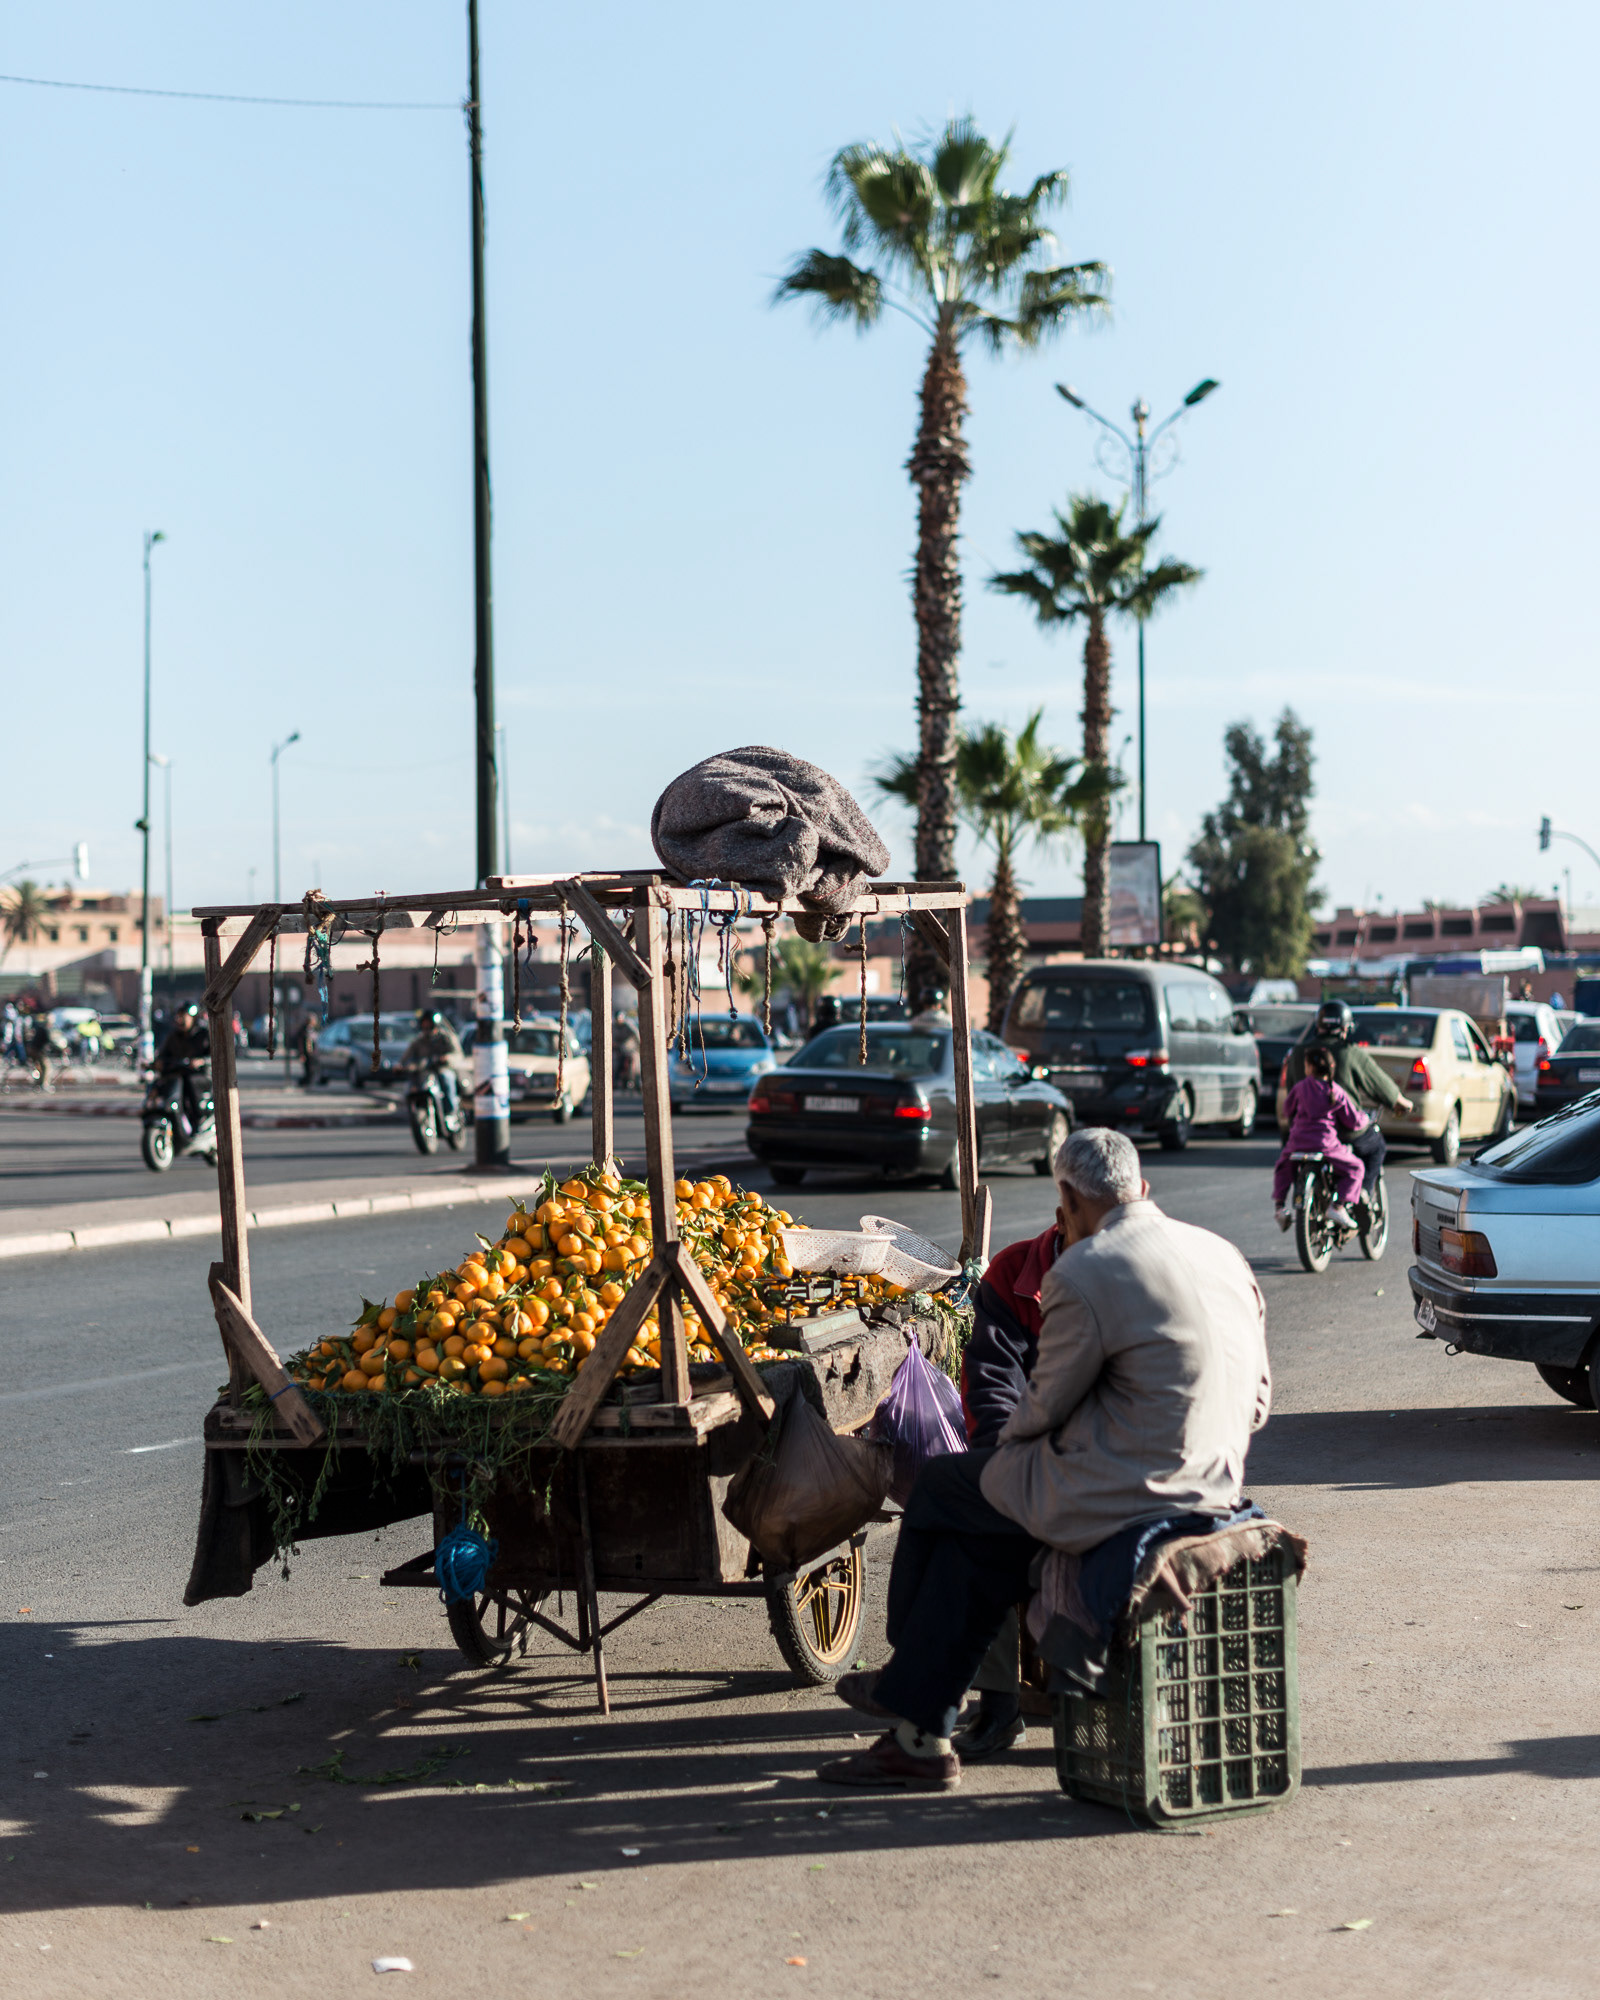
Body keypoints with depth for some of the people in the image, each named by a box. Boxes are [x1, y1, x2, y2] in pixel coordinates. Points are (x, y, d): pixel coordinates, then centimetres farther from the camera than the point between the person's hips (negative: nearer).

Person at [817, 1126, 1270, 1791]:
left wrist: (1008, 1442, 18)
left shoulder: (1081, 1275, -15)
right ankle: (919, 1732, 27)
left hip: (1115, 1497, -8)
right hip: (1213, 1491, 8)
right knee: (974, 1535, 22)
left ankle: (907, 1687, 35)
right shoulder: (1226, 1255, 9)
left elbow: (1046, 1405, -4)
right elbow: (1255, 1401, 14)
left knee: (938, 1489, 18)